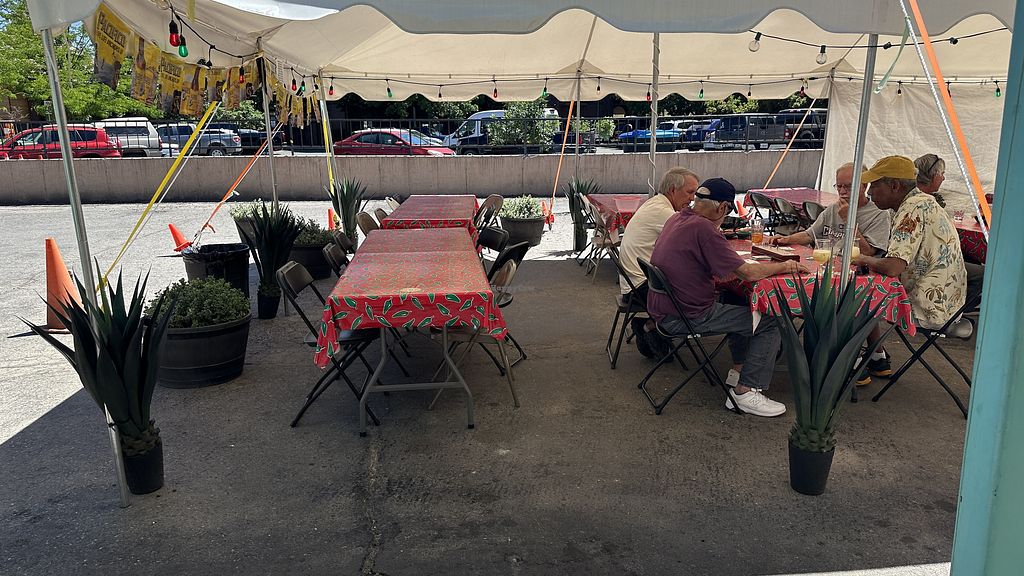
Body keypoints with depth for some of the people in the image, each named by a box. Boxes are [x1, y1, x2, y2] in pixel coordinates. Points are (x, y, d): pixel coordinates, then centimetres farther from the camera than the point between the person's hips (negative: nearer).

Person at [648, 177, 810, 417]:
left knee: (742, 306, 28)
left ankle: (738, 372, 33)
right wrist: (784, 266, -1)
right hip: (686, 317, -10)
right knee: (770, 322, -1)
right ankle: (745, 392, 3)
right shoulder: (703, 228, -21)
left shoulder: (677, 219, 7)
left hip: (663, 309, 10)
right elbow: (748, 273, -17)